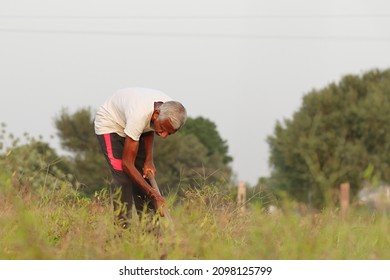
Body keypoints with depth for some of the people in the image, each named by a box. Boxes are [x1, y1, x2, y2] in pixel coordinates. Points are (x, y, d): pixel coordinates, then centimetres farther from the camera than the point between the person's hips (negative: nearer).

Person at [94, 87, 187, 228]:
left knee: (144, 176, -3)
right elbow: (127, 163, -36)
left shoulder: (171, 111, -22)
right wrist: (153, 194, -40)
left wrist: (149, 160, -8)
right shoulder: (139, 115, -43)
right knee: (123, 179, -21)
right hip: (109, 125, -7)